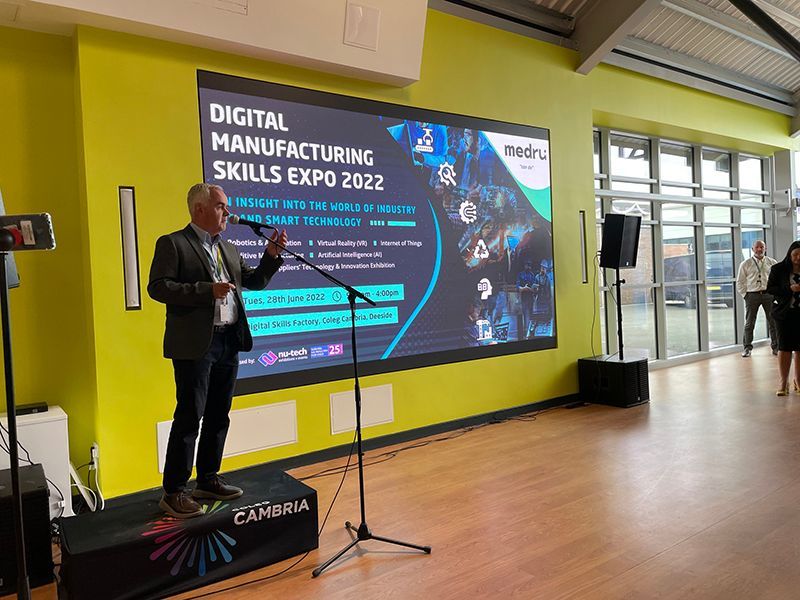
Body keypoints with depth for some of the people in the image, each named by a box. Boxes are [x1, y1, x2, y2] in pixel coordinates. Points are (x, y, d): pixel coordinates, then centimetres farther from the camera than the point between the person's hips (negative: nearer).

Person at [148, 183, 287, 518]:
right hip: (195, 345, -7)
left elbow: (254, 282, 18)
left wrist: (271, 256, 2)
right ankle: (173, 493, 8)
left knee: (219, 417, 13)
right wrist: (207, 290, -21)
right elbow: (157, 287, -13)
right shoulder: (172, 244, -3)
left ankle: (208, 481, 27)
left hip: (229, 343, 7)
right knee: (189, 418, -3)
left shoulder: (228, 249, 17)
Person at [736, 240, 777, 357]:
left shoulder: (772, 262, 8)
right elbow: (740, 282, 7)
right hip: (752, 295, -1)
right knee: (749, 323, 2)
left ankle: (775, 347, 15)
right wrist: (745, 295, -2)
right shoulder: (746, 264, 4)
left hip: (768, 294, 1)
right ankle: (747, 347, 10)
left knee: (773, 322, 5)